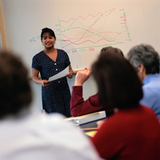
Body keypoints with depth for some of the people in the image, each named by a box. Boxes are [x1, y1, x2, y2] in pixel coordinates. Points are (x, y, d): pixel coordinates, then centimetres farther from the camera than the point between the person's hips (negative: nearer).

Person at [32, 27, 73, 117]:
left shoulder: (62, 53, 9)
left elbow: (70, 69, 17)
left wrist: (70, 73, -7)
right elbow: (34, 77, 2)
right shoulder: (38, 58, -1)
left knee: (69, 117, 1)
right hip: (49, 94, -3)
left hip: (64, 91, 3)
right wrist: (41, 82, -20)